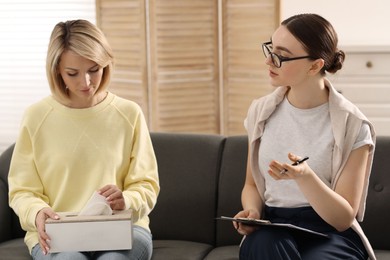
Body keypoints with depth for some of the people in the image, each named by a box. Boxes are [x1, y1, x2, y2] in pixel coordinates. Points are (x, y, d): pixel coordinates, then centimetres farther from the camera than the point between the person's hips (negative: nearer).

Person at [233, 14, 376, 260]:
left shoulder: (352, 125, -8)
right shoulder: (260, 111, 5)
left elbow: (344, 218, -10)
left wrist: (304, 176, -28)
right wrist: (252, 211, -7)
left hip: (329, 233, -2)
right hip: (272, 226, 3)